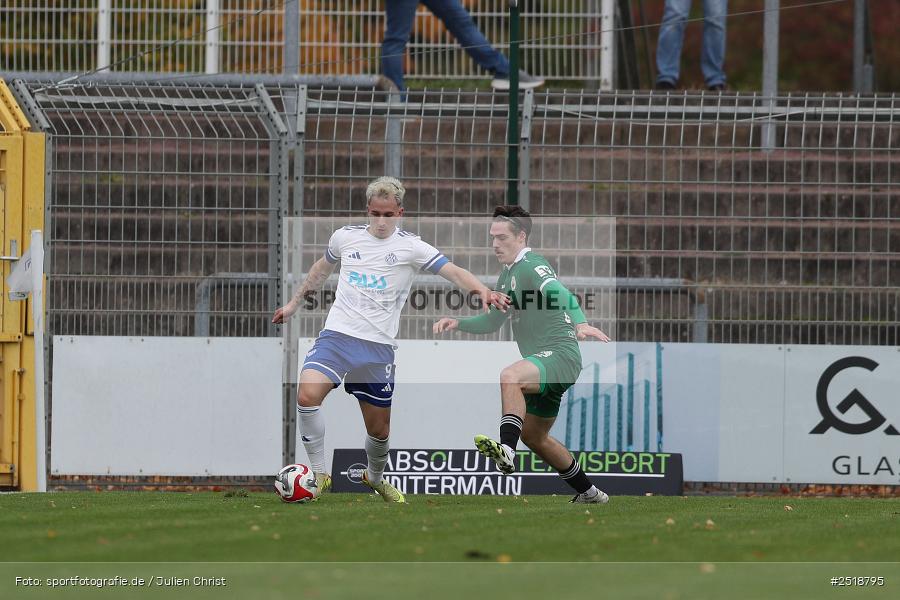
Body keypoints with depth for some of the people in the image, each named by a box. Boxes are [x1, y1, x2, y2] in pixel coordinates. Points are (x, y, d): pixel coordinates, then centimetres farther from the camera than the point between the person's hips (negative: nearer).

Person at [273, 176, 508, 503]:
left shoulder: (410, 246, -2)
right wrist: (295, 302, 33)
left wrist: (482, 290, -30)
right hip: (337, 335, 1)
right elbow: (322, 268, 26)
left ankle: (375, 477, 40)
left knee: (379, 429, 7)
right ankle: (319, 474, -10)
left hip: (378, 345, -1)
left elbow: (453, 271, -12)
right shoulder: (345, 236, 6)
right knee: (308, 395, -25)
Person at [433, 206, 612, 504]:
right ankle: (589, 493, 35)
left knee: (510, 376, -38)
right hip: (545, 365, 11)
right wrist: (457, 323, 14)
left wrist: (580, 323, -49)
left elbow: (561, 295, -31)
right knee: (533, 436, 21)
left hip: (560, 355, -11)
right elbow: (492, 321, 30)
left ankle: (506, 450, -51)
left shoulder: (532, 266, -11)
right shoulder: (508, 274, 19)